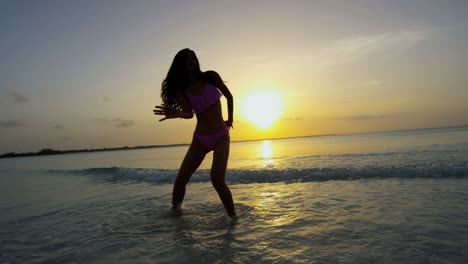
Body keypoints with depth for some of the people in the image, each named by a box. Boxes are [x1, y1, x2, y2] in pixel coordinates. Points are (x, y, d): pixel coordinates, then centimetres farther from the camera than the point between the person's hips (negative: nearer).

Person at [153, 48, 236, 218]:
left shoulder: (211, 77, -2)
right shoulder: (181, 90, 1)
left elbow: (229, 96, 11)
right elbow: (189, 113, -16)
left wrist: (230, 119, 16)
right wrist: (178, 114, -38)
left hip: (221, 136, -3)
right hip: (199, 139, 3)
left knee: (217, 180, -20)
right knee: (180, 179, -3)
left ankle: (233, 217, -4)